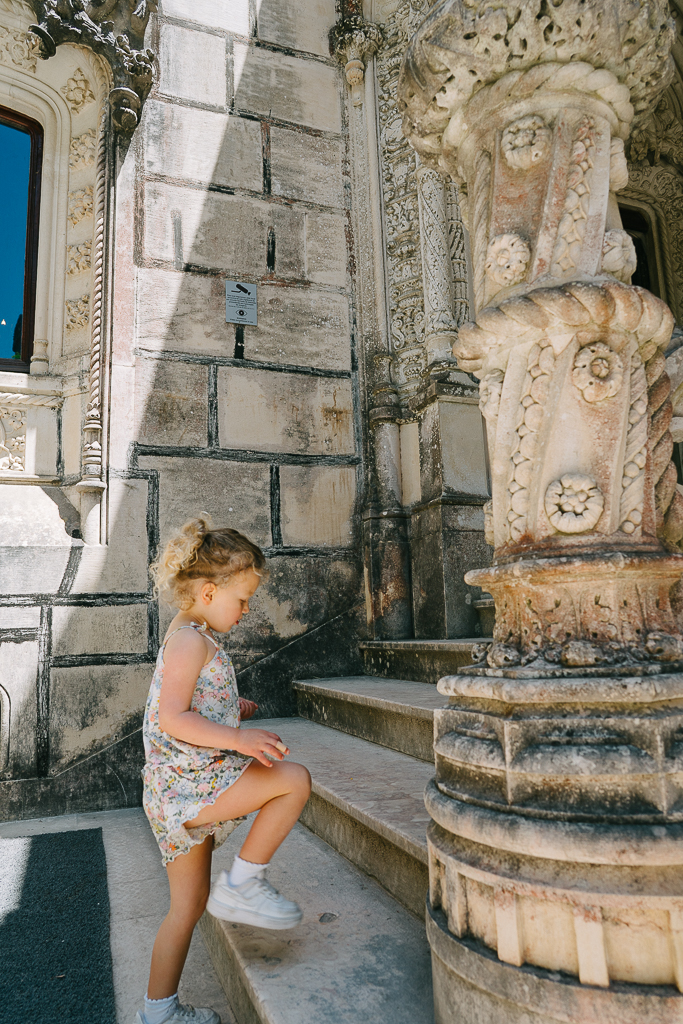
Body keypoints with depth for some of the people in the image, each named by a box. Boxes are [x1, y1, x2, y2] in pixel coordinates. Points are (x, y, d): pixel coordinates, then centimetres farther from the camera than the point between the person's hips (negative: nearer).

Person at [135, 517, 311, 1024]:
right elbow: (172, 719, -24)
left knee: (189, 905, 20)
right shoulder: (190, 639, -16)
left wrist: (234, 711, 20)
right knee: (295, 778, -15)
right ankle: (243, 883, -4)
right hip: (188, 781, -11)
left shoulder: (192, 639, 17)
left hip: (178, 793, 11)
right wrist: (237, 739, -28)